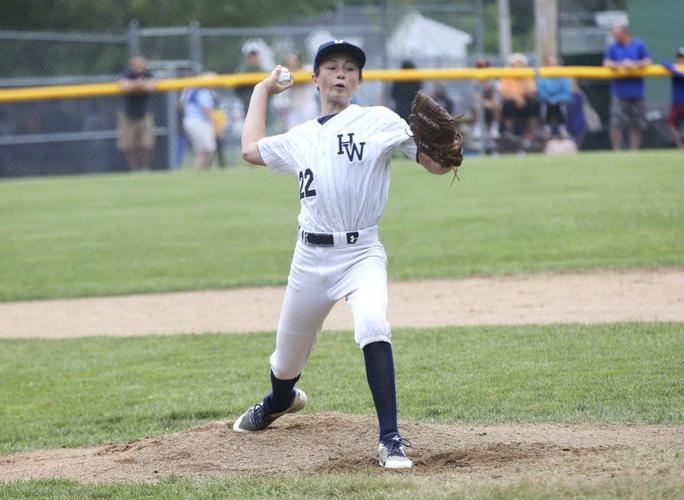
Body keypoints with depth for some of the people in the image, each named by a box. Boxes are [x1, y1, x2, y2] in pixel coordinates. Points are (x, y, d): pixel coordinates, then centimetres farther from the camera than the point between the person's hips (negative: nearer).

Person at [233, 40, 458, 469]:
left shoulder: (379, 121, 0)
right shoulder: (300, 139, 13)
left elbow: (435, 164, -6)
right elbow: (251, 149, 29)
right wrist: (262, 91, 35)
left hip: (361, 253, -4)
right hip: (311, 257, 4)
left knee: (373, 325, -33)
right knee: (287, 360, 15)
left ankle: (391, 438, -30)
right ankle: (281, 401, 52)